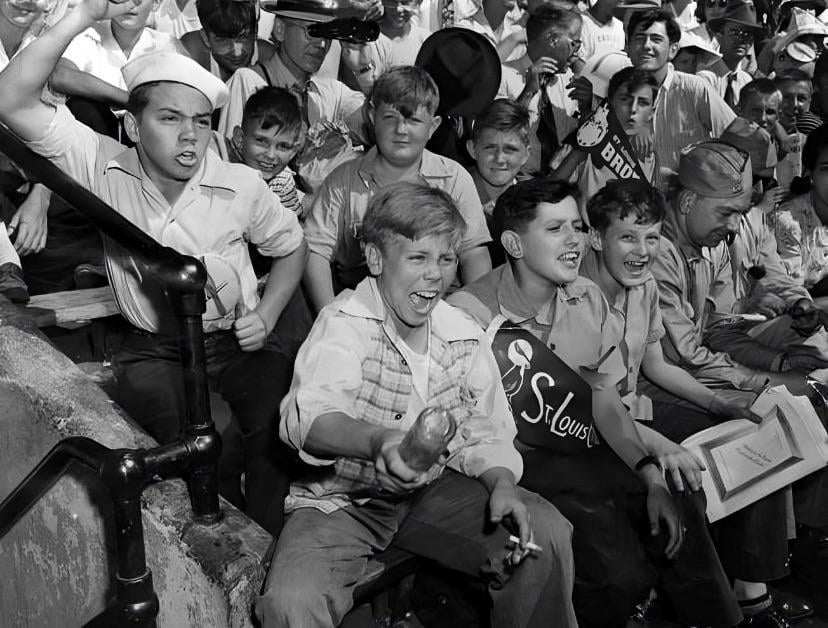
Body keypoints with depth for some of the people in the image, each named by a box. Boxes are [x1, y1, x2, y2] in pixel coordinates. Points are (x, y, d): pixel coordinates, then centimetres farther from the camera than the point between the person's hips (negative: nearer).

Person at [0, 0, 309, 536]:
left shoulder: (241, 185, -7)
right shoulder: (105, 167, -8)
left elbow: (291, 247, 10)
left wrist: (266, 316, -6)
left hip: (236, 339, 1)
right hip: (153, 348, 0)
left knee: (277, 427, -26)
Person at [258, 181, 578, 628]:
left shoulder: (465, 337, -1)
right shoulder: (344, 323, -18)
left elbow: (484, 435, 5)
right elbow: (306, 418, -35)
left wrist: (502, 485, -17)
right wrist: (379, 441, -56)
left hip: (433, 491, 5)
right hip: (341, 498, -4)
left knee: (546, 533, -8)